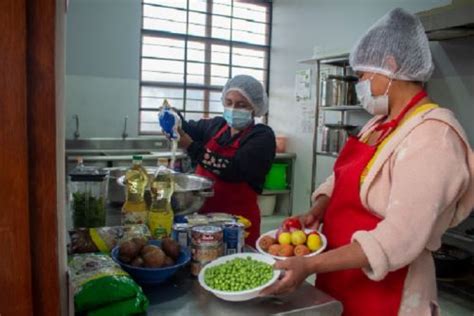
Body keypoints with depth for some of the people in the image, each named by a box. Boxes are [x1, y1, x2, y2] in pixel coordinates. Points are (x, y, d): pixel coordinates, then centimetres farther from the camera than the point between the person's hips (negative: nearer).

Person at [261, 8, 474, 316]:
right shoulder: (381, 122, 5)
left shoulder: (432, 137, -22)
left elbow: (400, 239, -28)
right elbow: (342, 178, 11)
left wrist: (310, 265, -31)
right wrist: (318, 211, -9)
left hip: (382, 289, -7)